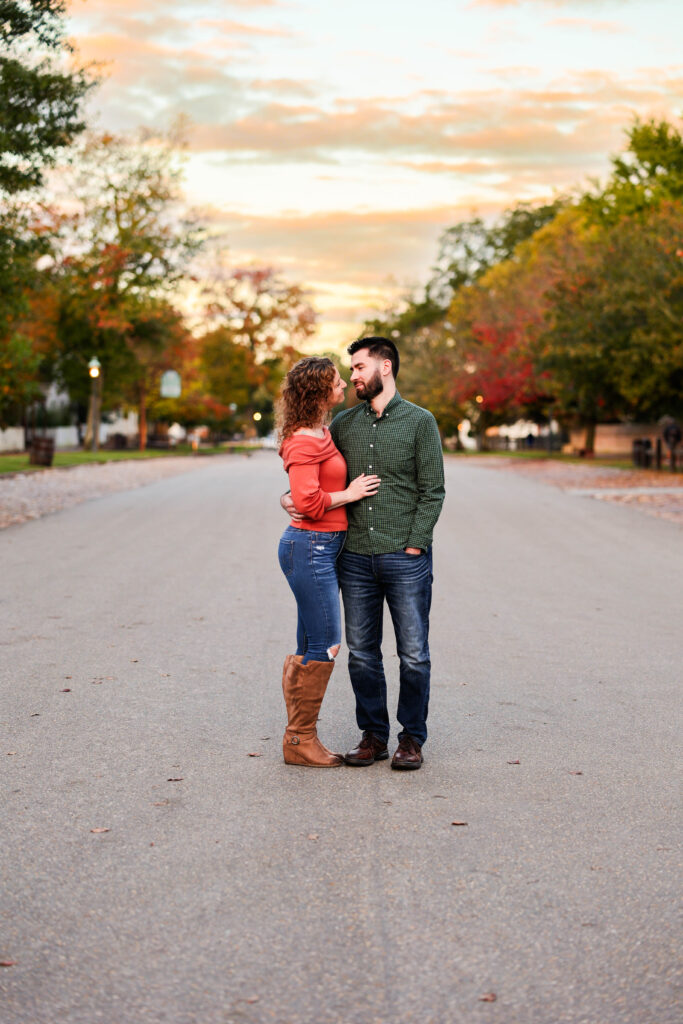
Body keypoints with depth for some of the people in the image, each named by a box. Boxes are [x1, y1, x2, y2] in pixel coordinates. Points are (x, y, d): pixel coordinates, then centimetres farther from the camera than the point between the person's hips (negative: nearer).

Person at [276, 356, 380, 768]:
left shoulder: (322, 433, 15)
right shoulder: (304, 441, -16)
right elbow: (308, 501, -24)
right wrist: (349, 494, -12)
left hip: (323, 548, 10)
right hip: (311, 546, -10)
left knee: (310, 648, 12)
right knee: (324, 645, -6)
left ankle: (299, 737, 19)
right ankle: (300, 740, 3)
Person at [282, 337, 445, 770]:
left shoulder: (420, 422, -1)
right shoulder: (343, 424, 11)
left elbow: (432, 491, -4)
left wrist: (414, 545, -11)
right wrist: (290, 496, 0)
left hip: (406, 558, -4)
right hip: (355, 557, 4)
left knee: (414, 654, 2)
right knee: (362, 653, 8)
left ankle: (412, 738, 14)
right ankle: (373, 735, 19)